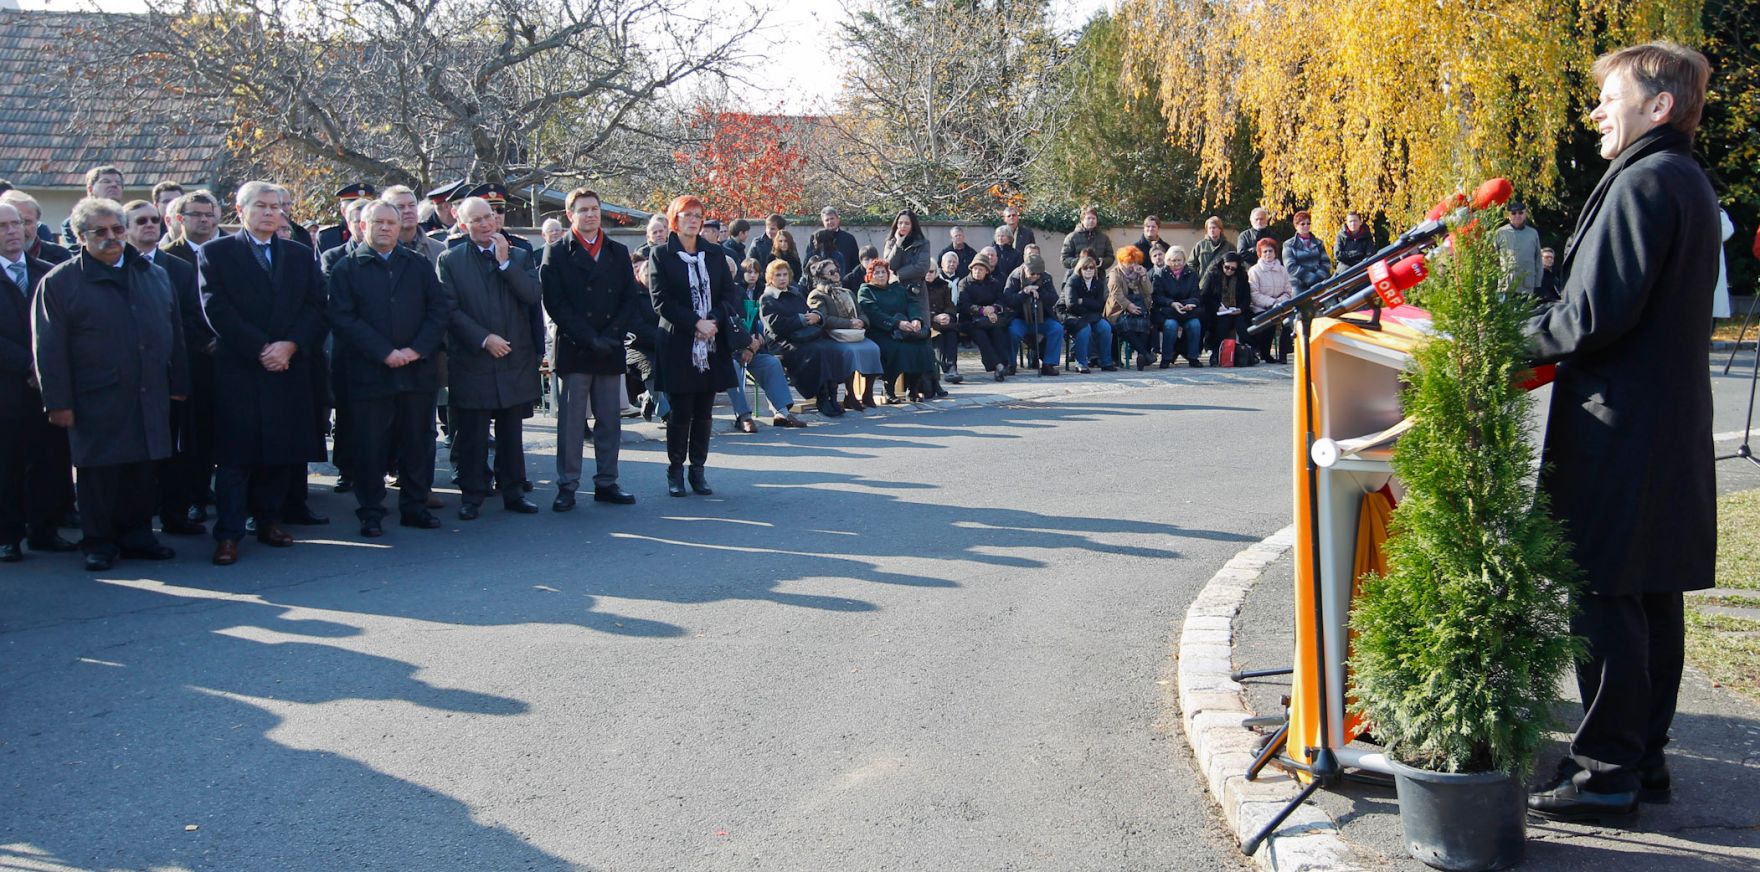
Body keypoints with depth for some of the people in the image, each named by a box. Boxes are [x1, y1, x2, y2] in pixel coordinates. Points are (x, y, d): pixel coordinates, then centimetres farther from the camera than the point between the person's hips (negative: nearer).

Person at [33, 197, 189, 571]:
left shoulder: (154, 275, 13)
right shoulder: (60, 282, -2)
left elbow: (174, 333, 17)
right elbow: (49, 350, -5)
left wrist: (178, 384, 12)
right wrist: (58, 401, -9)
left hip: (149, 397, 4)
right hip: (96, 400, -4)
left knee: (142, 471, 9)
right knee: (99, 472, 1)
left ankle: (137, 536, 21)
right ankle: (99, 542, 13)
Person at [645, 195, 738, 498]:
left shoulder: (715, 255, 11)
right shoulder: (661, 255, 0)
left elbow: (731, 295, 7)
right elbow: (660, 300, -7)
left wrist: (714, 320, -11)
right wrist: (695, 323, -15)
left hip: (713, 346, 3)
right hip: (678, 345, -3)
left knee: (703, 411, 6)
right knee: (681, 412, -1)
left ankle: (698, 469, 13)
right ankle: (675, 470, 10)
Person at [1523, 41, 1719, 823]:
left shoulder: (1642, 182, -15)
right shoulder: (1689, 183, 17)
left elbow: (1600, 311, -21)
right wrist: (1539, 331, 14)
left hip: (1619, 425, -10)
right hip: (1669, 422, 10)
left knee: (1604, 595, -4)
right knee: (1651, 596, 14)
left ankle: (1606, 768, 2)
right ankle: (1644, 757, 22)